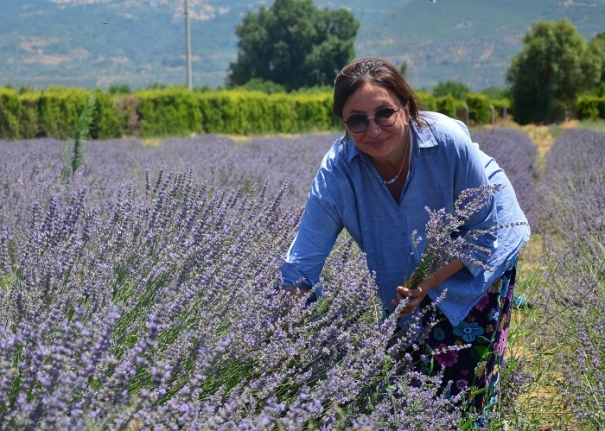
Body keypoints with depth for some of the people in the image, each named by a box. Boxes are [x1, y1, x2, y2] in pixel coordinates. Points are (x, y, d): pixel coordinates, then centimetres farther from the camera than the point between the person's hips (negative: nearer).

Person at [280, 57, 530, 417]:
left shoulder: (449, 141, -34)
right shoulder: (337, 171, -30)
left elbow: (485, 232, -20)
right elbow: (301, 267, -31)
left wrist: (429, 283, -30)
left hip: (480, 259, -2)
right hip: (407, 276, 2)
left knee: (464, 381, -5)